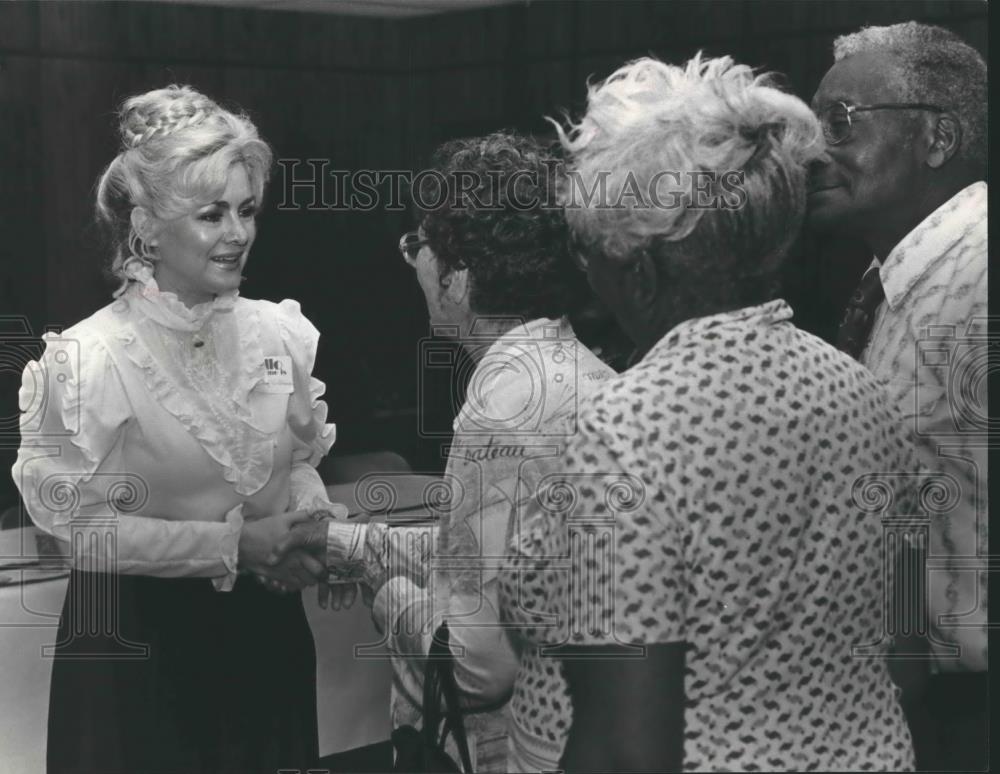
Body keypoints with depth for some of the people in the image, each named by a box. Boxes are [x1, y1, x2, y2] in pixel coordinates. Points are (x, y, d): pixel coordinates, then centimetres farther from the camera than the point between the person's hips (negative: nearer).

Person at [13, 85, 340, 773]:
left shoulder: (279, 332, -2)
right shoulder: (90, 358, -17)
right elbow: (80, 524, -17)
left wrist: (309, 516, -10)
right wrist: (232, 544, -20)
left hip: (267, 620, 5)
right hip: (140, 637, -4)